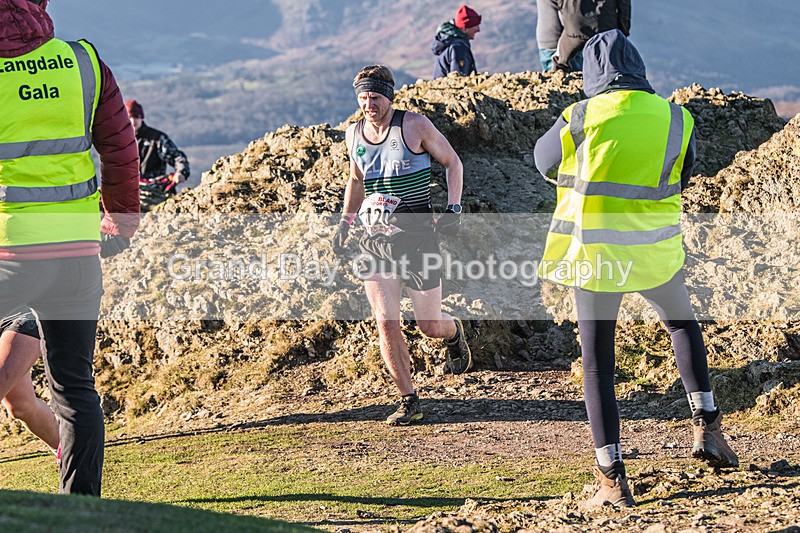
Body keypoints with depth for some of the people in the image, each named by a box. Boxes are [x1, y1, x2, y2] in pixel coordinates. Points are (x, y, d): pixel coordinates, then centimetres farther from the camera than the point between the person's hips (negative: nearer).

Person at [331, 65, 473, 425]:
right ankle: (409, 401, 4)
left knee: (430, 326, 4)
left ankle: (454, 333, 42)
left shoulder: (414, 126, -7)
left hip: (417, 237, -3)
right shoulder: (353, 135, 6)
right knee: (386, 325, -8)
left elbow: (452, 162, 3)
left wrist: (453, 209, -8)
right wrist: (345, 222, 17)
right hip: (375, 241, 3)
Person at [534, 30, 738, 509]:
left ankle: (612, 478, 1)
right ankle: (706, 424, 18)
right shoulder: (677, 119, -2)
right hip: (655, 251, 2)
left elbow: (545, 161, 11)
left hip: (594, 252, -2)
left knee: (598, 362, 6)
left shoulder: (581, 118, -8)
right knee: (682, 323, 29)